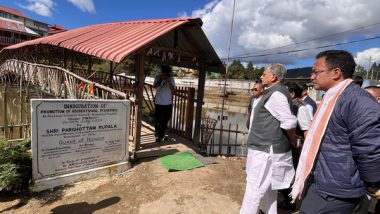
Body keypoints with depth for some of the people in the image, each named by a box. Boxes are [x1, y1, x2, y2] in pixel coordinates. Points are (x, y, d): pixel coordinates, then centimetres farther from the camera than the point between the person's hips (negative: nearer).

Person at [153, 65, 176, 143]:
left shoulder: (171, 79, -1)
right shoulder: (158, 77, -2)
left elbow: (173, 90, -10)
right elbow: (155, 86, -16)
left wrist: (169, 81, -20)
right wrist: (161, 79, -23)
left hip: (168, 103, 2)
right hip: (159, 103, -2)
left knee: (165, 120, 11)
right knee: (158, 120, 0)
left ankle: (162, 134, 28)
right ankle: (157, 135, 12)